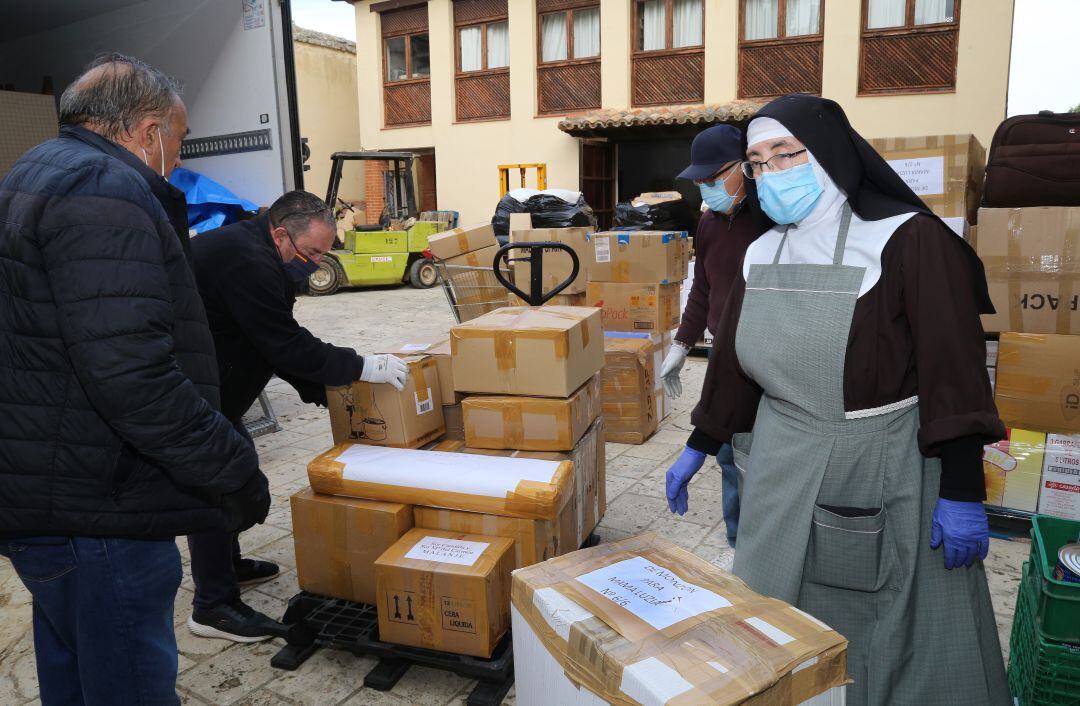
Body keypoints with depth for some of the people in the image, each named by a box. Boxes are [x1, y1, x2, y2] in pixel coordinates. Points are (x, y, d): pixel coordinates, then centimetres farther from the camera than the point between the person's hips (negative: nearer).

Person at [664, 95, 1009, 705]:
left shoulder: (908, 240, -14)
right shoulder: (763, 254, 4)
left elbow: (955, 370, -15)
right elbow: (733, 357, 11)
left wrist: (962, 492, -17)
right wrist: (698, 448, 15)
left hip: (887, 469, -5)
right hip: (783, 466, 6)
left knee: (899, 636, 8)